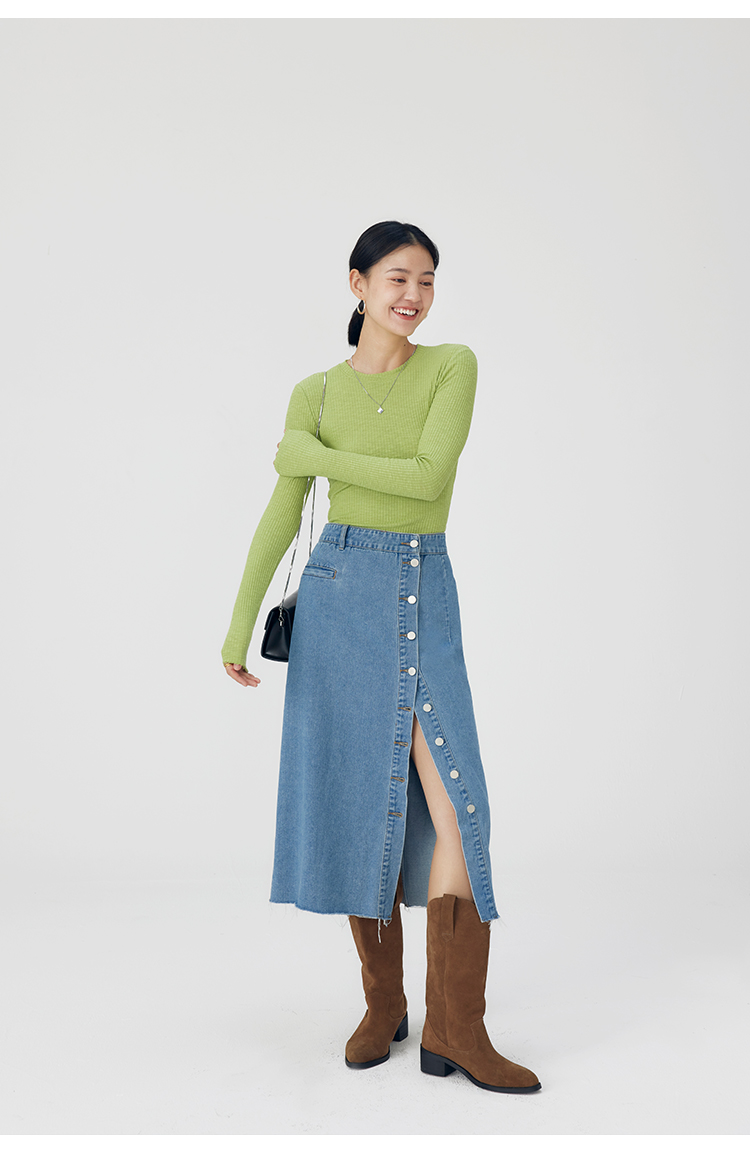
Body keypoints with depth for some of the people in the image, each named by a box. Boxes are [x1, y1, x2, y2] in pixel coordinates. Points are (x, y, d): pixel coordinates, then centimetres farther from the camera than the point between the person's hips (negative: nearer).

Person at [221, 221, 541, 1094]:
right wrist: (240, 623, 0)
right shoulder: (316, 393, 6)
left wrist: (316, 457, -5)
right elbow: (282, 514, 5)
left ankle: (455, 1029, -3)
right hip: (341, 594, 1)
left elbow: (429, 476, -11)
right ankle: (381, 1006, 18)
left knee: (454, 800, -10)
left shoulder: (452, 365, 3)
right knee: (360, 799, 4)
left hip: (425, 597, 0)